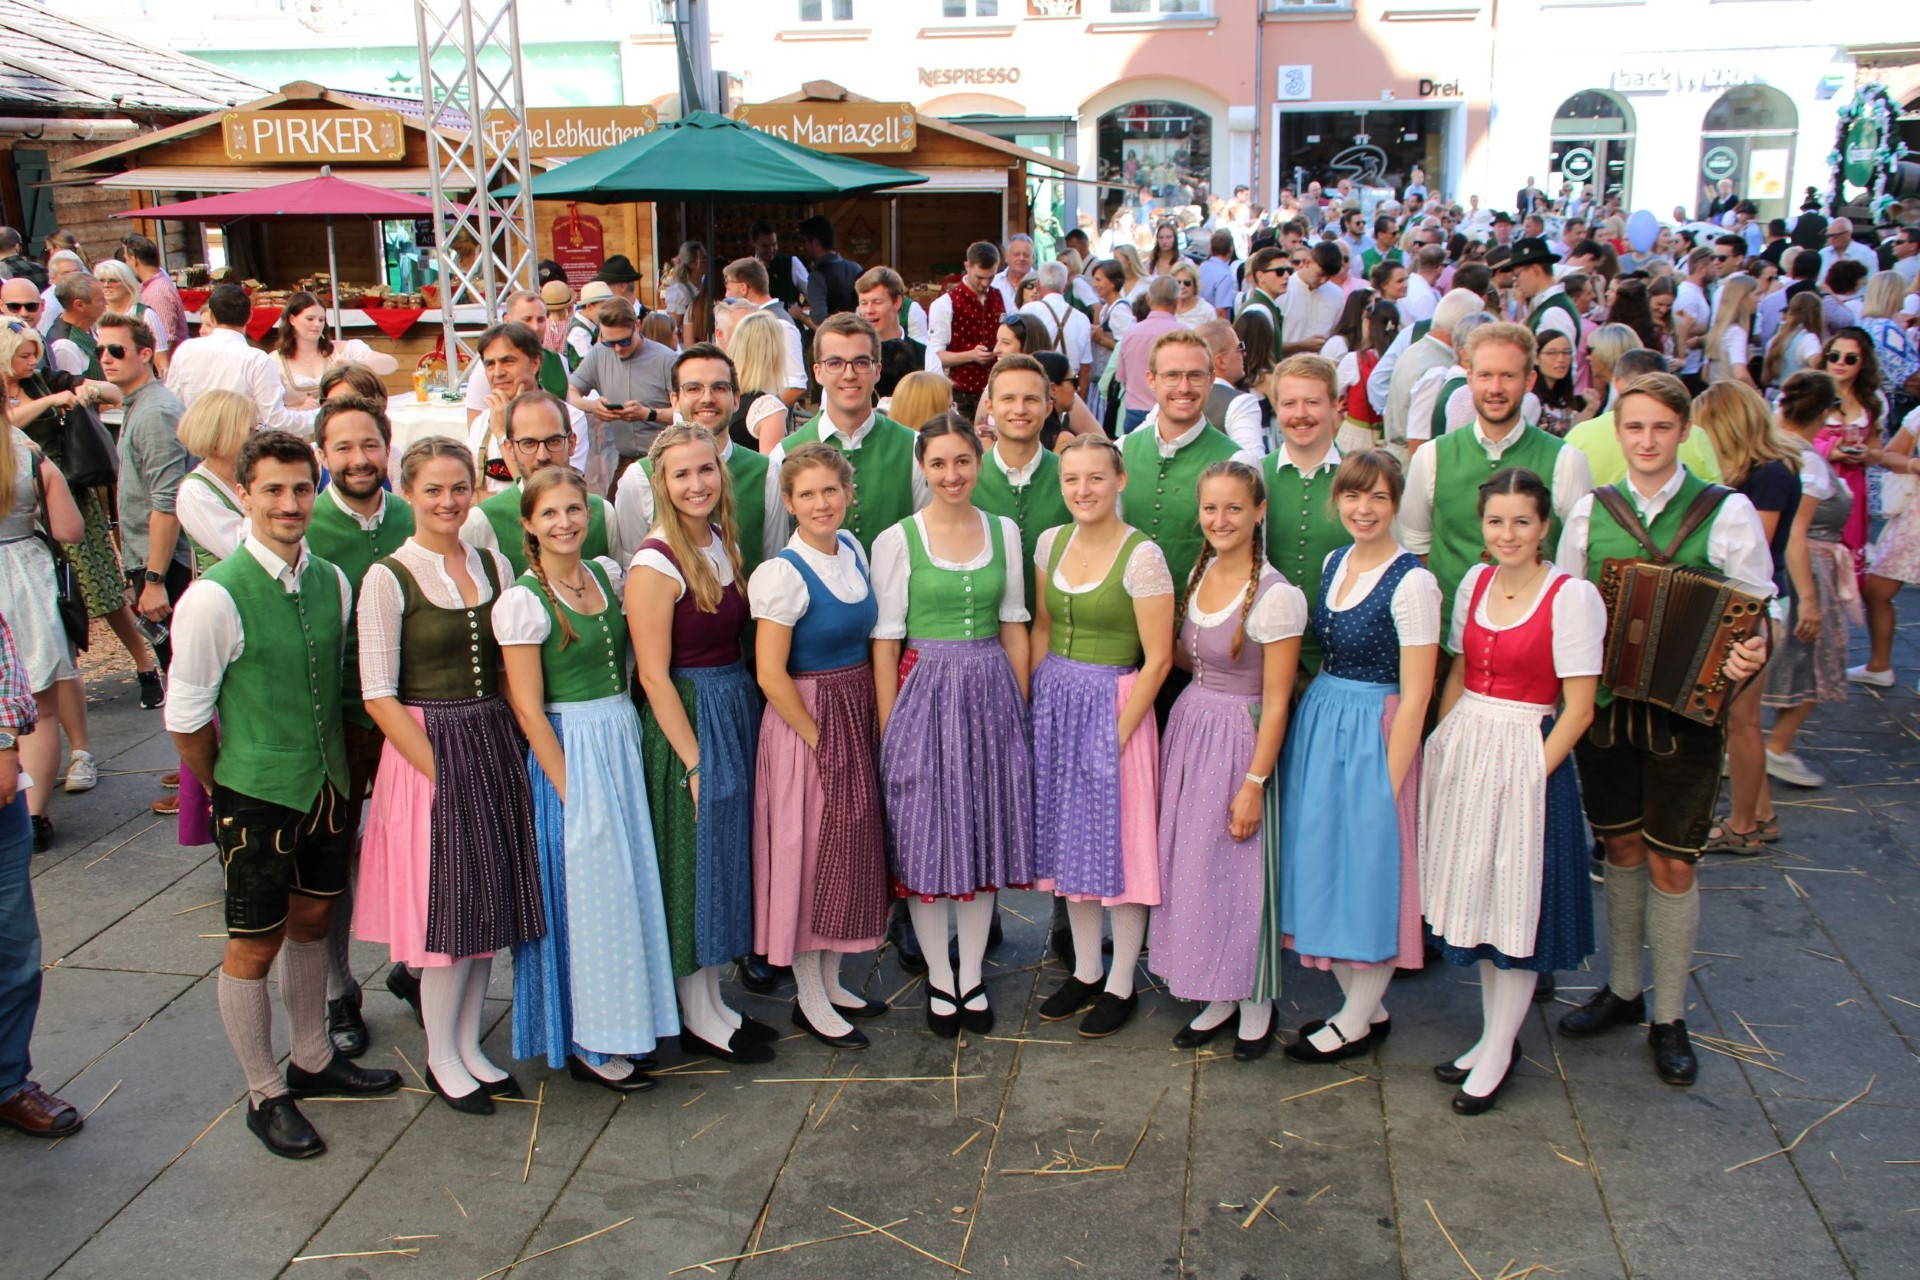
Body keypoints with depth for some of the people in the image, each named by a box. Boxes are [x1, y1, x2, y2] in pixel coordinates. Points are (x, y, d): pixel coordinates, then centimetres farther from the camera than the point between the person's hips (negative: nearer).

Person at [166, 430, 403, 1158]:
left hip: (327, 783, 6)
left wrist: (341, 763, 11)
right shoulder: (216, 597, -19)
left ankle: (312, 1060, 40)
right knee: (255, 946, 8)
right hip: (255, 793, -6)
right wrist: (227, 791, -2)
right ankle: (265, 1095, 25)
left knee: (312, 919, 20)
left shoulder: (333, 582, -1)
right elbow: (185, 718, -12)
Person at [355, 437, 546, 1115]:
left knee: (491, 902, 11)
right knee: (448, 907, 2)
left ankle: (469, 1045, 27)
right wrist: (440, 768, -15)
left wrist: (504, 752, 0)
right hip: (428, 749, -5)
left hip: (495, 747, 5)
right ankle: (441, 1059, 20)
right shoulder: (388, 578, -9)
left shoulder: (495, 567, 7)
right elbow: (379, 696, -11)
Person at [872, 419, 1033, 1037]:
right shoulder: (898, 540, -5)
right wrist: (889, 726, -7)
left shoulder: (1004, 532, 5)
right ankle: (939, 979, 21)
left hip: (991, 692, 3)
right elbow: (886, 639, -4)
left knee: (986, 832, 9)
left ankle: (972, 977, 24)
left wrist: (1019, 706, 6)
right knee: (928, 838, 4)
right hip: (924, 692, -3)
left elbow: (1013, 625, 10)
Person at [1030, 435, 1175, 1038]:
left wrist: (1119, 732, -14)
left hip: (1115, 705, -6)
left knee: (1118, 842, 3)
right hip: (1056, 700, 6)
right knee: (1070, 837, 13)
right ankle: (1085, 972, 28)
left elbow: (1158, 659, -14)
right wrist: (1035, 706, 6)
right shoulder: (1051, 542, 4)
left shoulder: (1142, 556, -15)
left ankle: (1121, 986, 18)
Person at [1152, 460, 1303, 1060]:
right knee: (1192, 866, 11)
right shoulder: (1201, 572, 5)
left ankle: (1255, 1001, 23)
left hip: (1239, 736, -7)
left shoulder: (1276, 595, -18)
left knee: (1238, 869, 3)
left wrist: (1254, 784, -17)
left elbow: (1276, 700, -16)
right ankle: (1218, 995, 26)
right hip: (1189, 724, 7)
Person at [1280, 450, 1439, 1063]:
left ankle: (1359, 1021, 21)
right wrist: (1316, 706, 9)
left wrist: (1390, 780, -17)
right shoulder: (1334, 562, 7)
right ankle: (1366, 1005, 30)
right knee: (1325, 866, 13)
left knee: (1369, 868, 4)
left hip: (1374, 734, -8)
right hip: (1317, 723, 8)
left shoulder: (1411, 582, -16)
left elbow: (1415, 696, -17)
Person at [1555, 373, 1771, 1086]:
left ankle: (1669, 1019, 19)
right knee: (1622, 850, 14)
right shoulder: (1590, 512, 3)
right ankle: (1622, 992, 31)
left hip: (1686, 714, -2)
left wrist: (1750, 656, -21)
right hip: (1606, 707, 3)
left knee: (1672, 866, 4)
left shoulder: (1727, 512, -5)